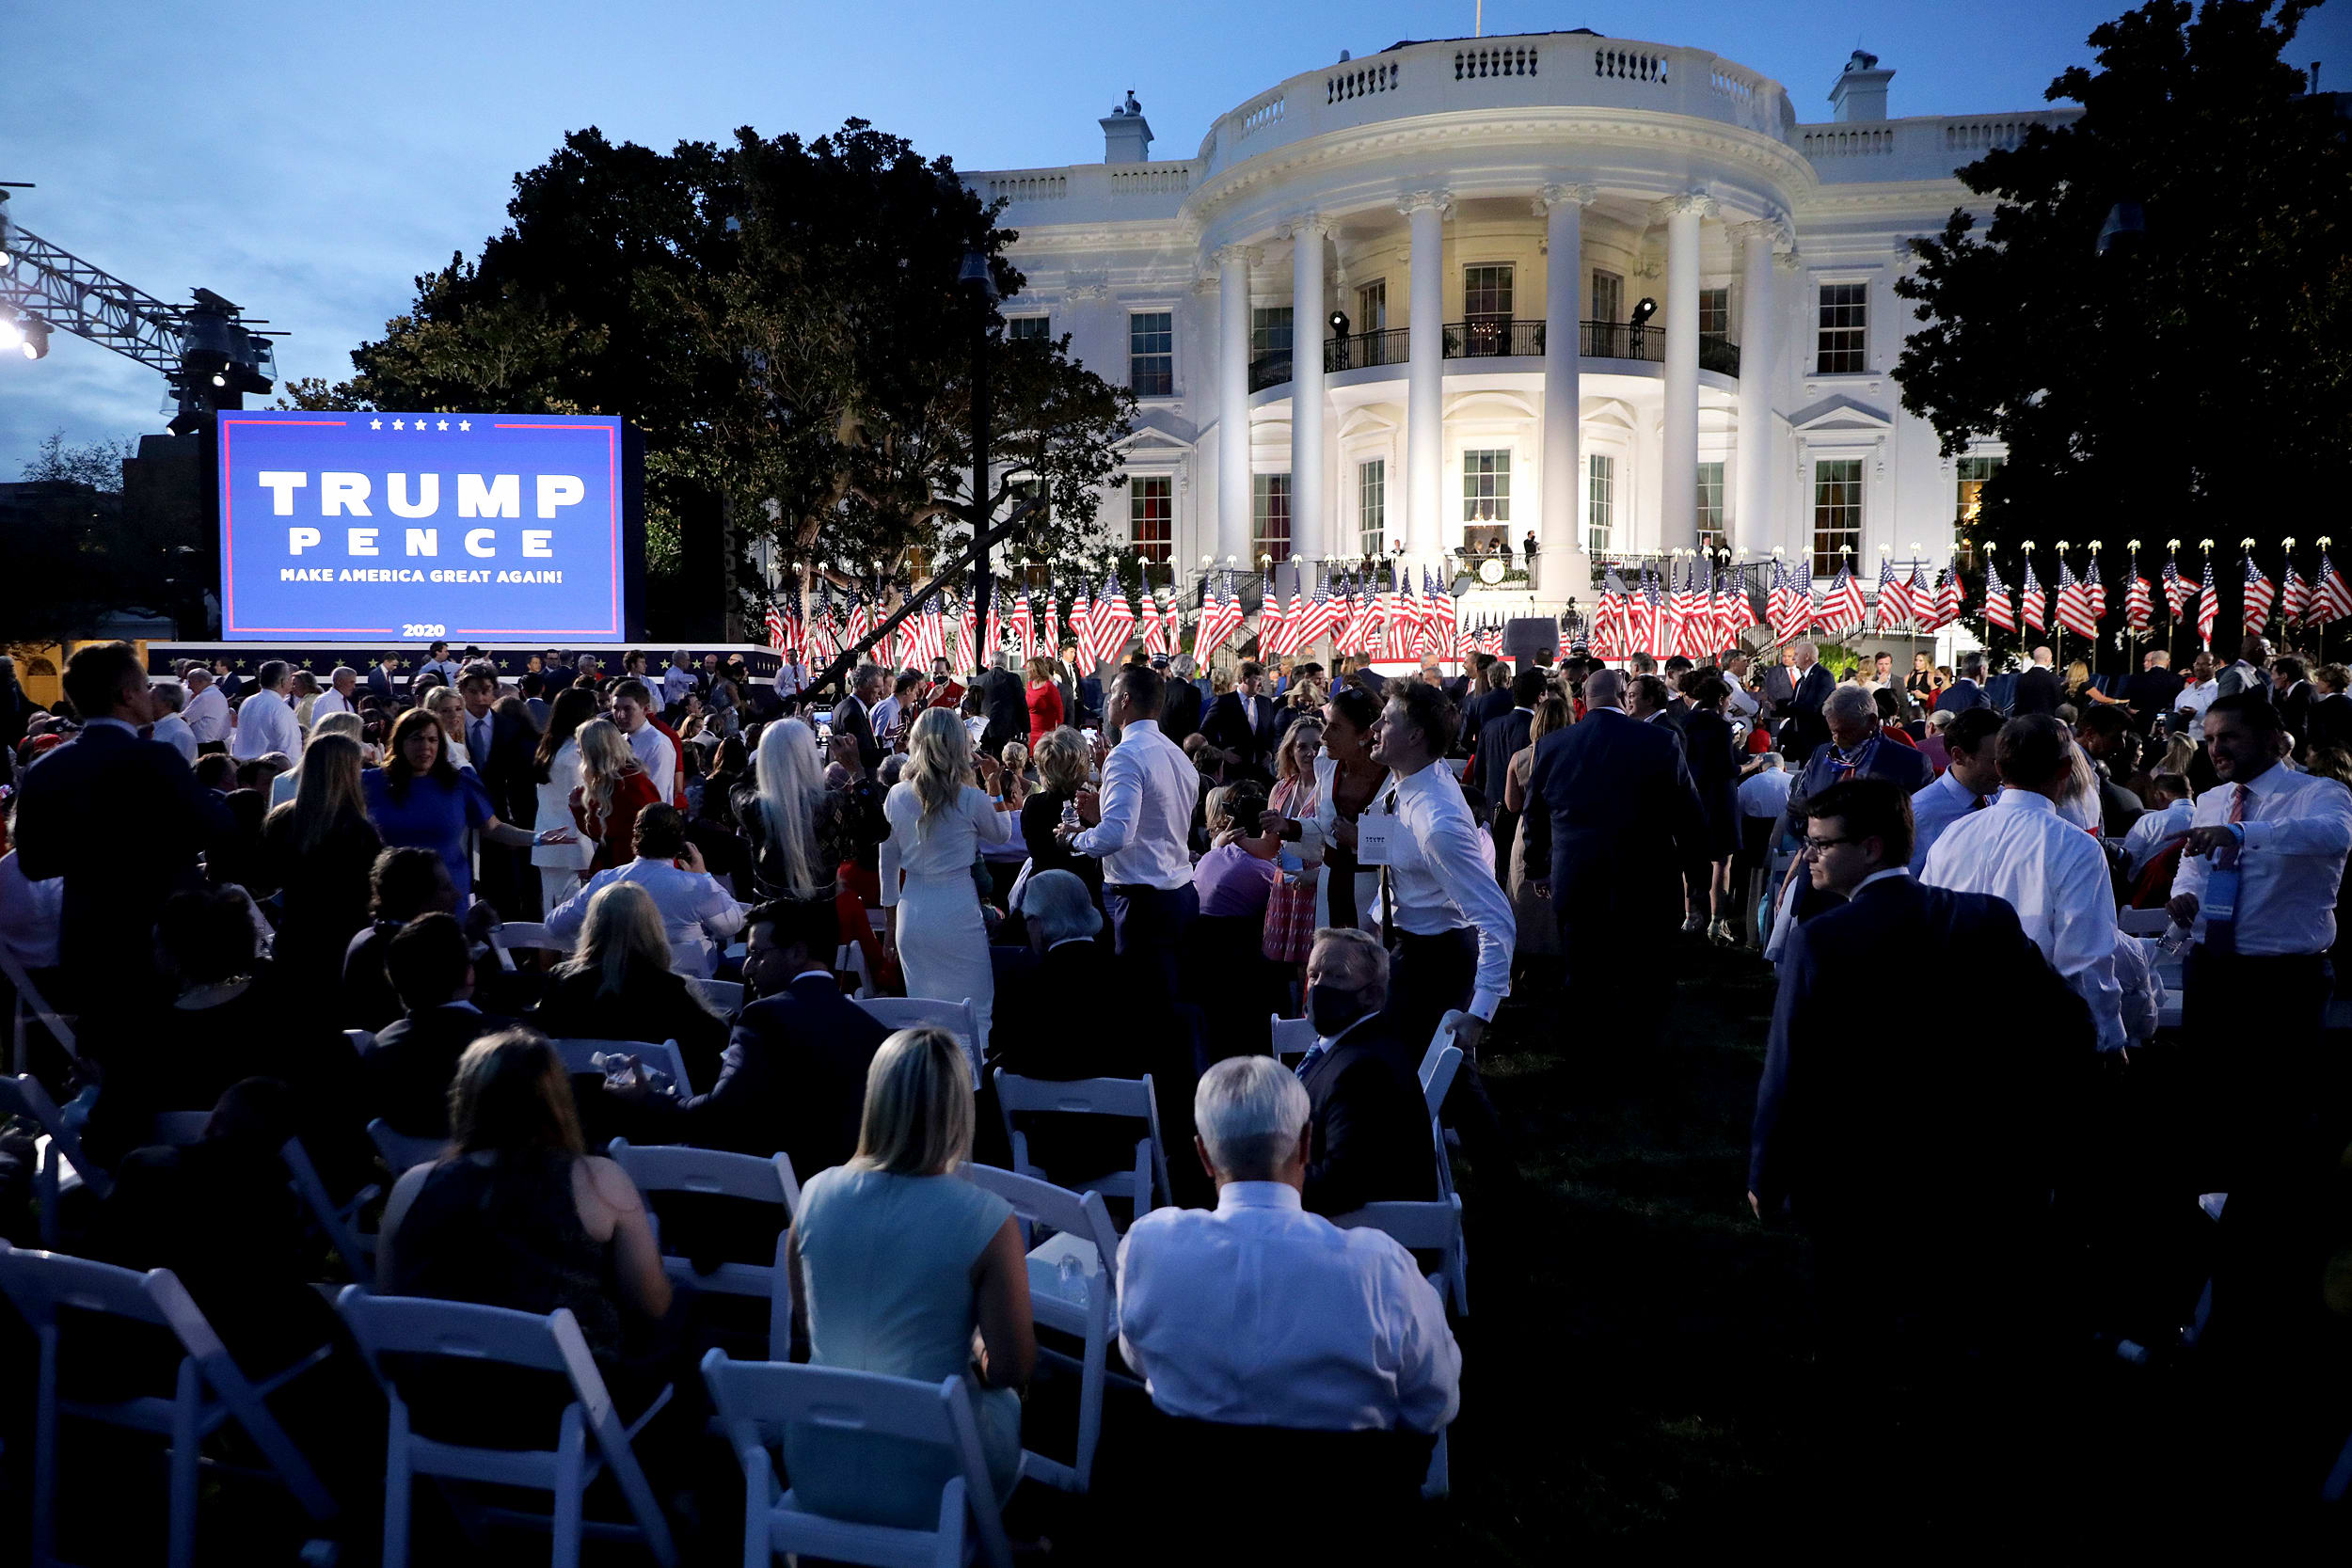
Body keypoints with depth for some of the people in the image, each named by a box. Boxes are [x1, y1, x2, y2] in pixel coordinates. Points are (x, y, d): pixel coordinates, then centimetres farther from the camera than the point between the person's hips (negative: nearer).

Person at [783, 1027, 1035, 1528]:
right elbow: (1014, 1368, -12)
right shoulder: (986, 1219, -21)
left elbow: (803, 1326, 6)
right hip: (926, 1488, -3)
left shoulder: (815, 1193, -9)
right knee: (1005, 1400, 30)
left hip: (816, 1472, 4)